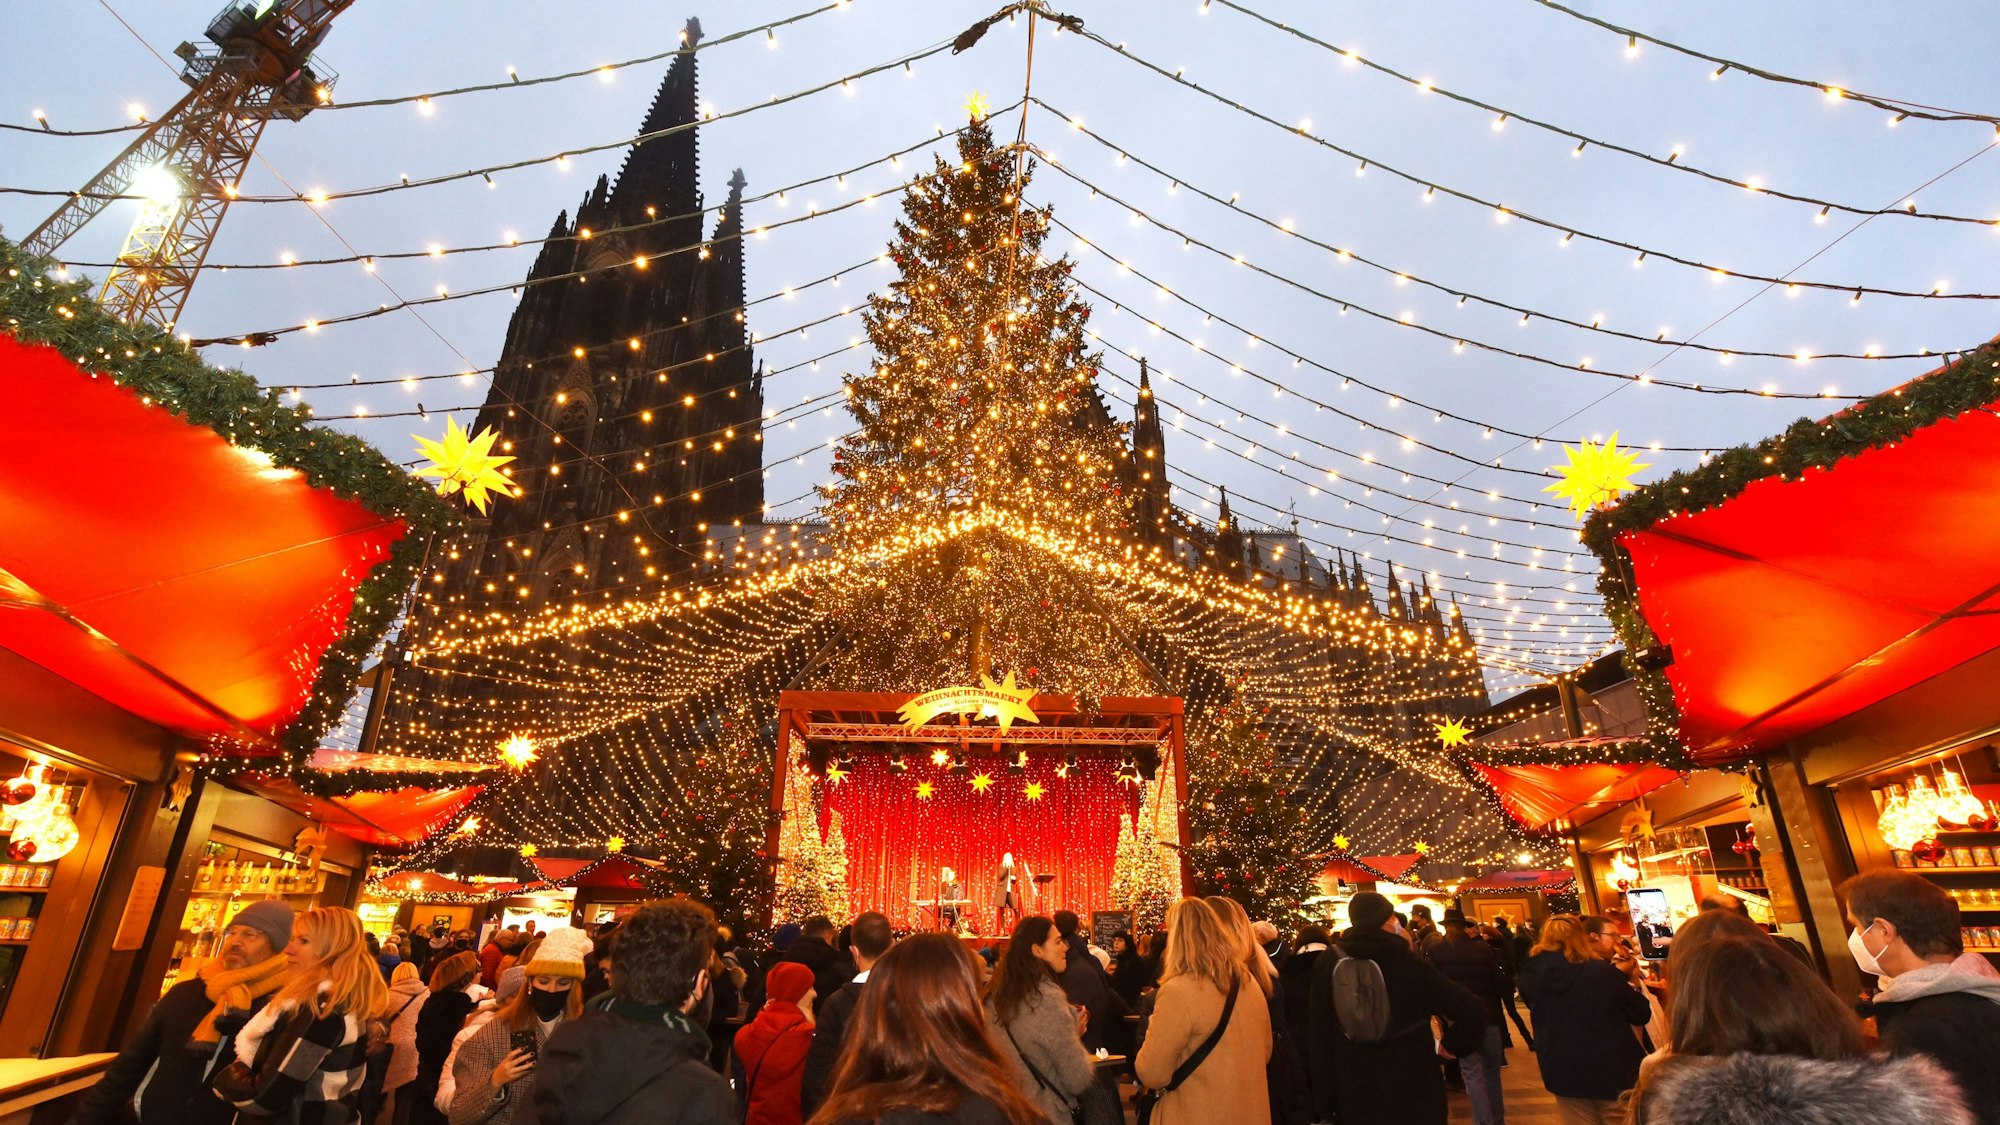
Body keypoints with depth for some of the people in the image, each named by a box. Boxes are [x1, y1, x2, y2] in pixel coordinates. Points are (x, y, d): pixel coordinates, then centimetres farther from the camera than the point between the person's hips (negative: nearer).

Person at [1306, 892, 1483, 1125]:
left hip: (1354, 1096, 2)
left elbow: (1318, 1037, -3)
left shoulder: (1328, 963, -6)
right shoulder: (1410, 964, -14)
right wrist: (1452, 1046, 4)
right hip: (1414, 1093, -2)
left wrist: (1326, 1100, 5)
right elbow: (1470, 1014, -16)